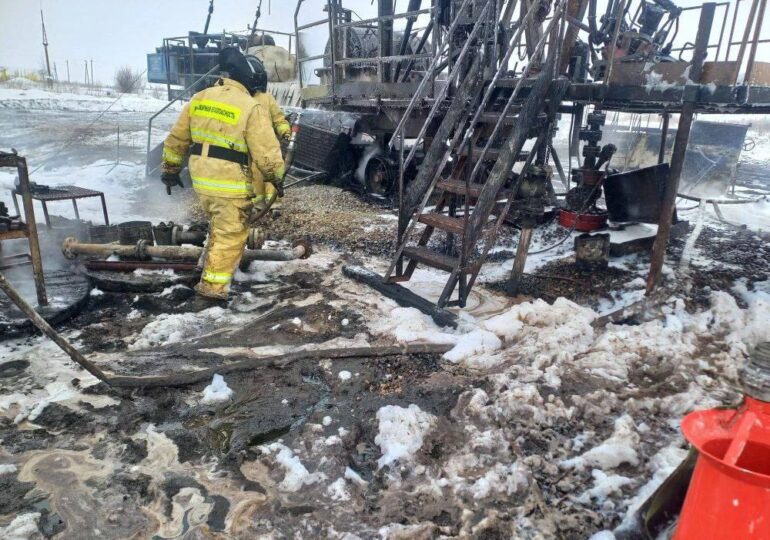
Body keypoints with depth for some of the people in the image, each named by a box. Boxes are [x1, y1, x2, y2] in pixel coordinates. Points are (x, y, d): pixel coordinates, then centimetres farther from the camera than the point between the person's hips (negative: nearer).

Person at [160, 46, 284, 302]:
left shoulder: (199, 98, 8)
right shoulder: (252, 108, -12)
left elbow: (176, 139, 12)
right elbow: (267, 152, -15)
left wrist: (171, 170, 22)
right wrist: (277, 177, 2)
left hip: (201, 178, 7)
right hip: (231, 184, -7)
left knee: (219, 225, 27)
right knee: (230, 234, 5)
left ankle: (213, 261, 42)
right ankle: (213, 284, 8)